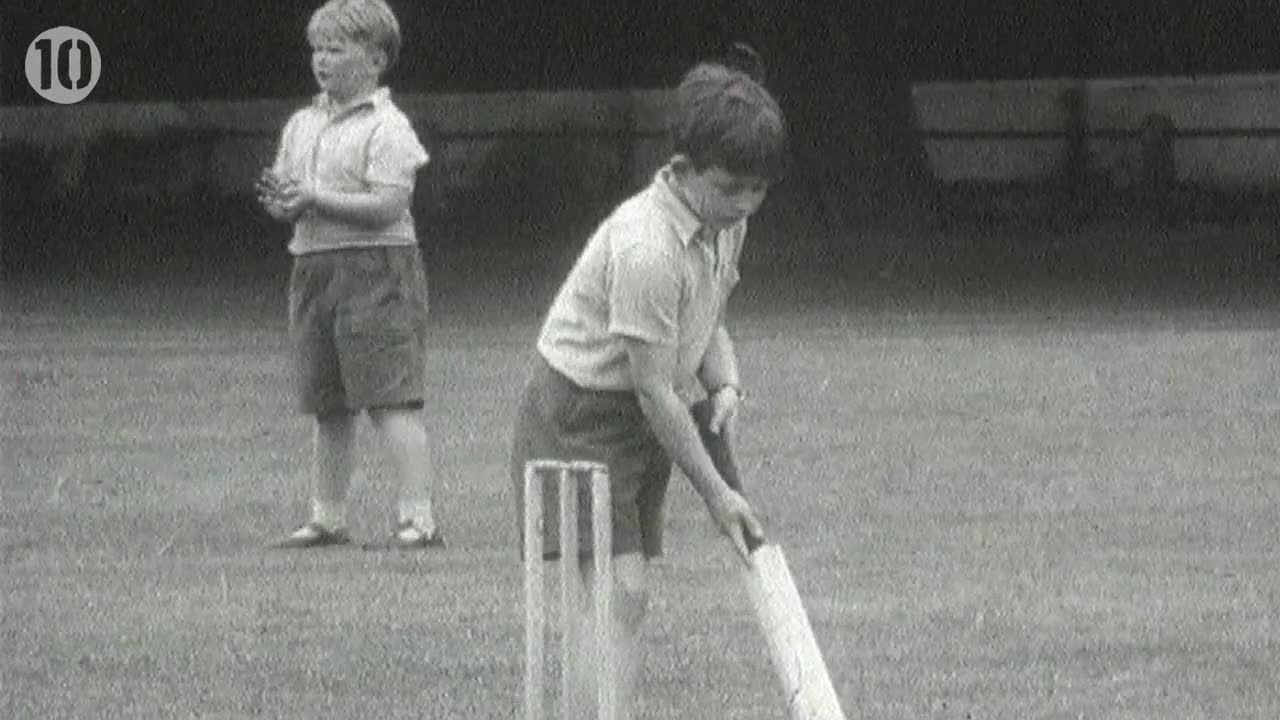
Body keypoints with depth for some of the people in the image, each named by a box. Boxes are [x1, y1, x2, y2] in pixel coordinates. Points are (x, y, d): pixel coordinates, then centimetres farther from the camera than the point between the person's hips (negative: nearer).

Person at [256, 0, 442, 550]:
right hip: (313, 271, 7)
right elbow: (286, 201, 17)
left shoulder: (387, 128, -7)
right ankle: (327, 519, 18)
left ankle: (419, 518, -12)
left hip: (375, 270, -7)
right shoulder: (301, 126, 16)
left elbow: (387, 205, -17)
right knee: (328, 409, 11)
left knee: (392, 401, -11)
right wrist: (278, 200, -7)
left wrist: (314, 200, -20)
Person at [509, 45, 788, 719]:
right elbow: (655, 389, -25)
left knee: (612, 596, 11)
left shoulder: (725, 222, 0)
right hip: (577, 416, -9)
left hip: (637, 422, 9)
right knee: (618, 590, -19)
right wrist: (716, 492, -18)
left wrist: (725, 385, -4)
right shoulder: (646, 250, -29)